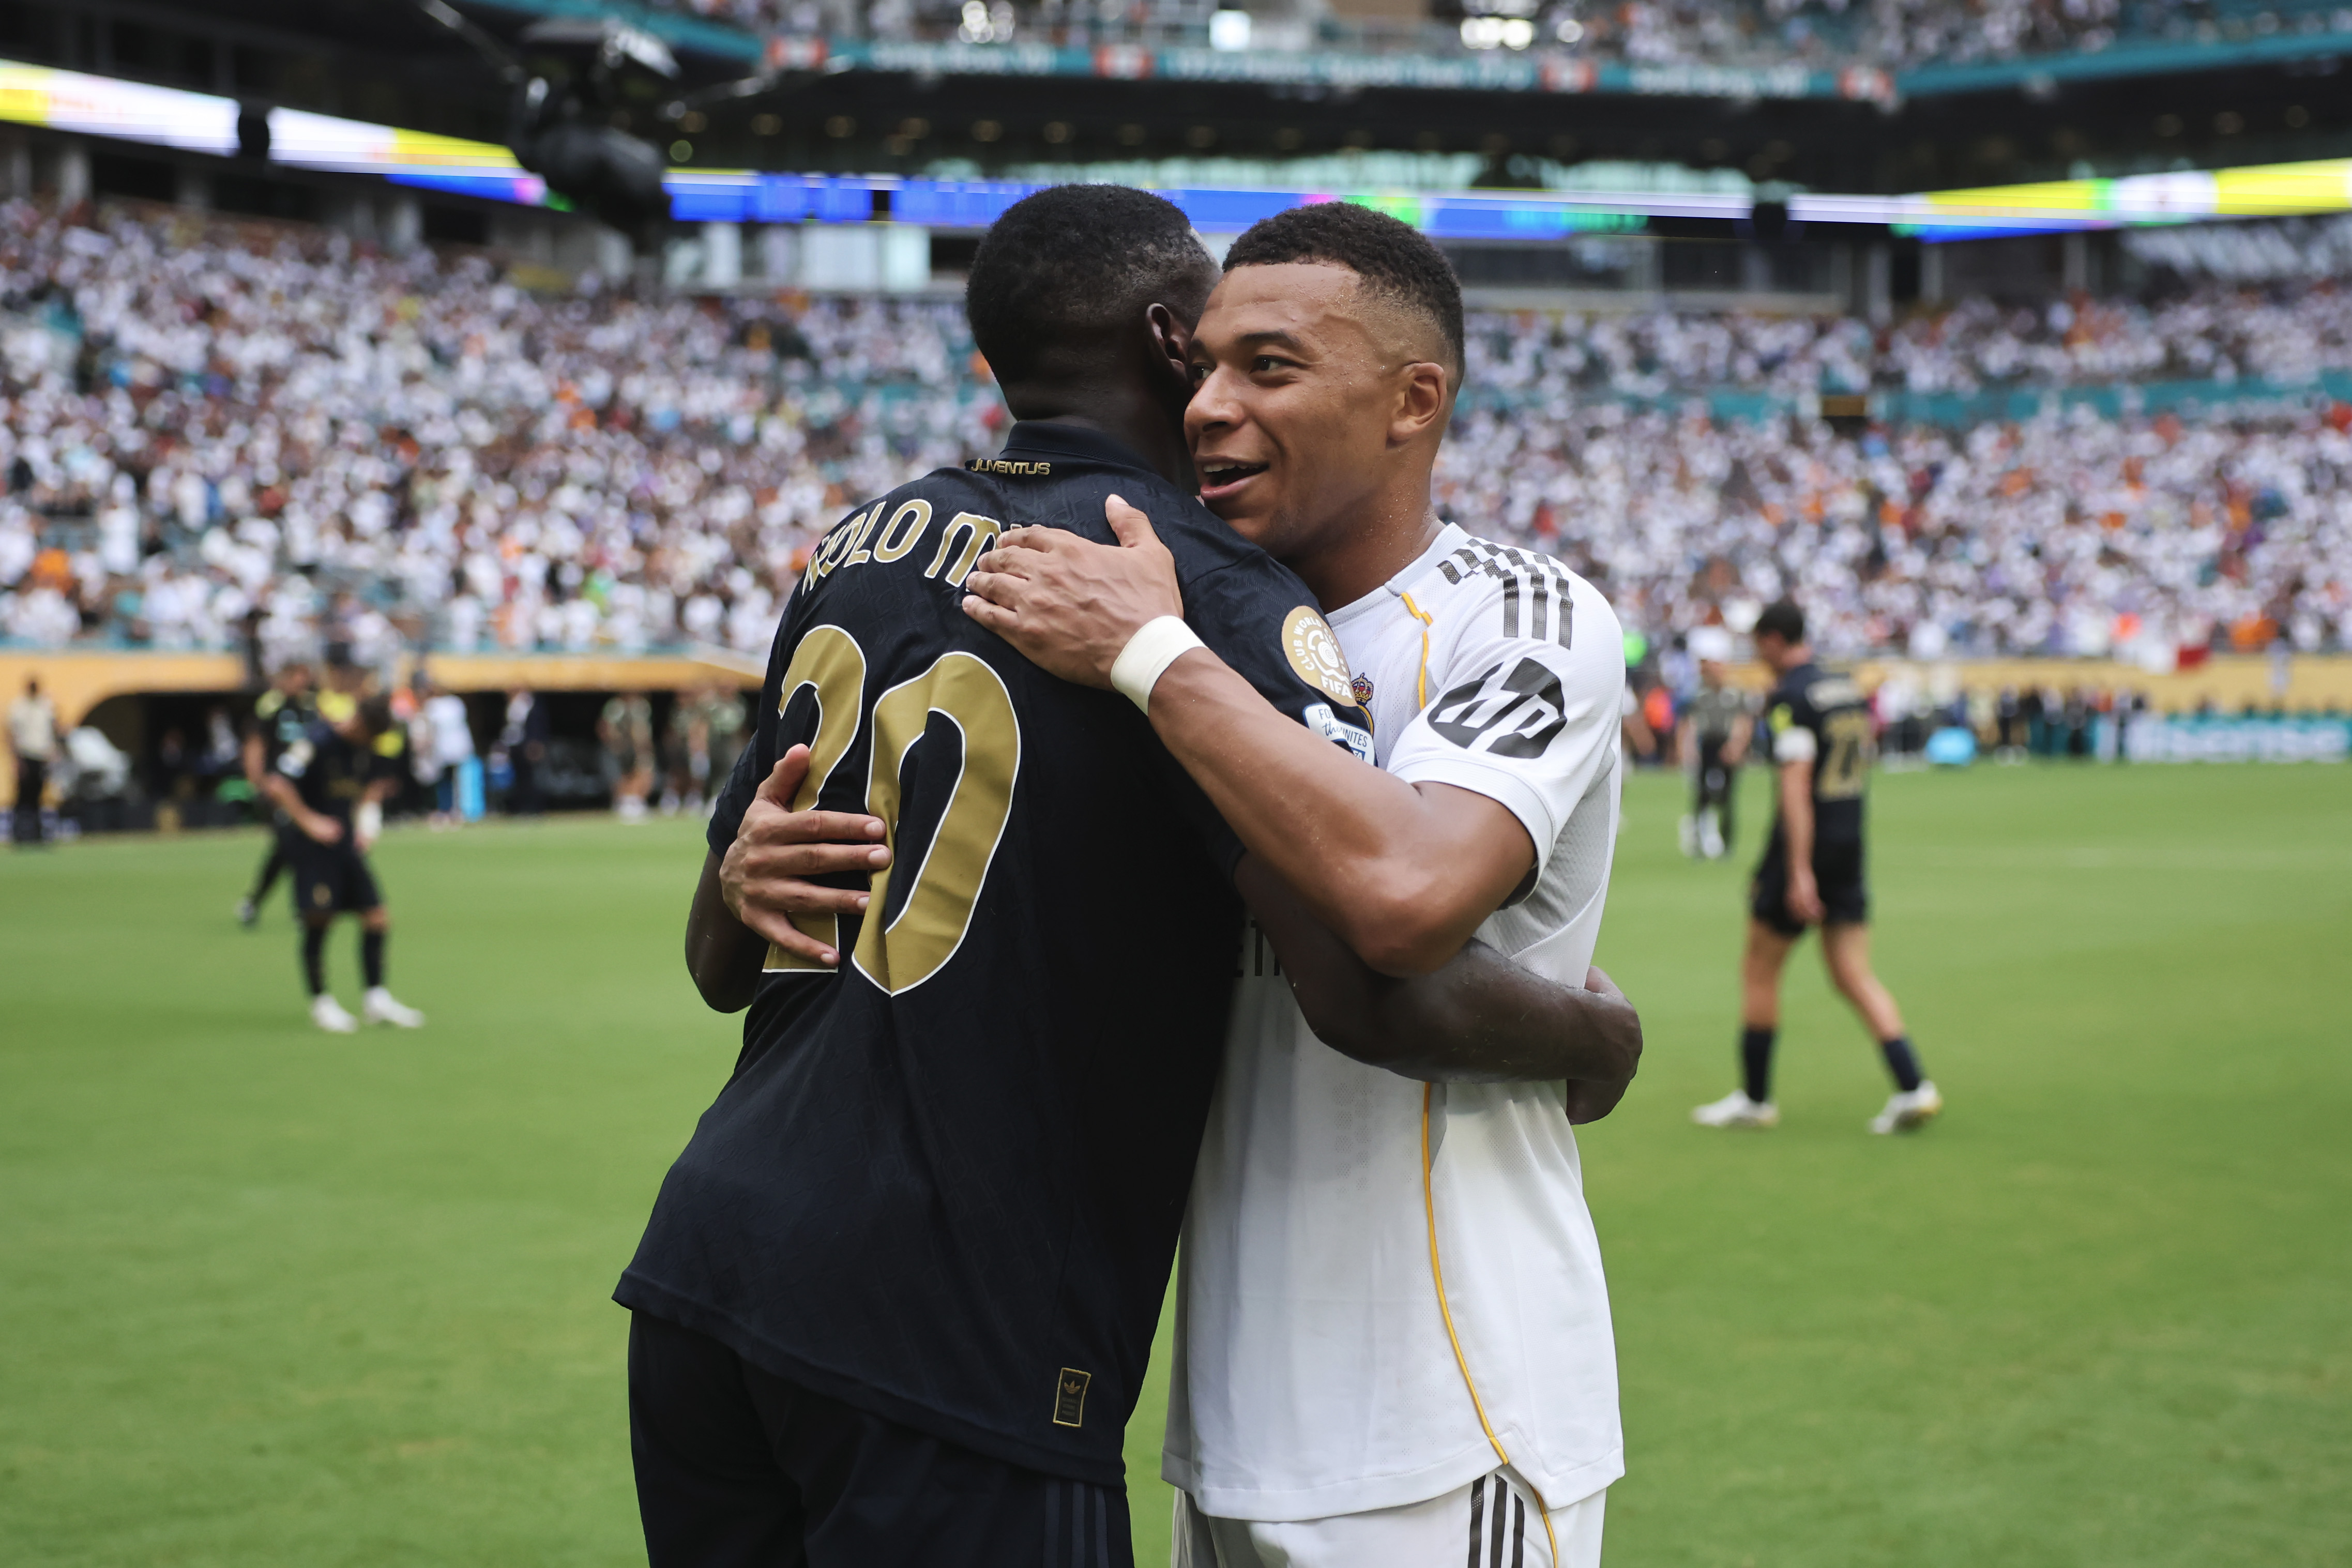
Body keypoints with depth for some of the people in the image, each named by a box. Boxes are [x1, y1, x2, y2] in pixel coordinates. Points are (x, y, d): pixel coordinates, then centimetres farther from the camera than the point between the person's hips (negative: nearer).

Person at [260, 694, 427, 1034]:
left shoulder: (368, 746, 7)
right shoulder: (318, 741, -17)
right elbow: (278, 786, -22)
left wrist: (367, 820, 11)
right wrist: (309, 821, -19)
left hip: (348, 844, 7)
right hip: (315, 848, -7)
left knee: (377, 917, 1)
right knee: (318, 922, -4)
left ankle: (377, 999, 9)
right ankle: (321, 1003, 9)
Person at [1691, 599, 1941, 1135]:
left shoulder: (1789, 698, -14)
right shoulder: (1850, 692, 11)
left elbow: (1797, 784, -21)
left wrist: (1799, 874, -24)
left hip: (1804, 847, -7)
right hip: (1850, 847, 7)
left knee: (1759, 970, 7)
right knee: (1854, 976, 7)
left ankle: (1754, 1098, 13)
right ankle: (1913, 1088, -6)